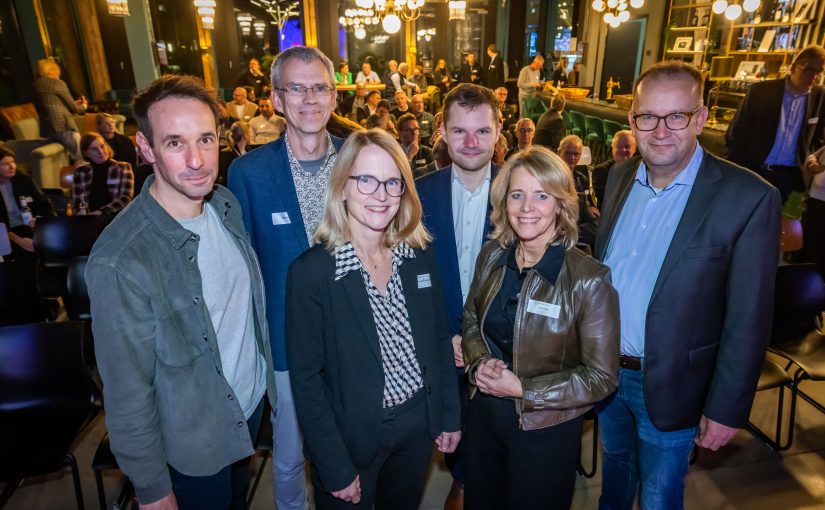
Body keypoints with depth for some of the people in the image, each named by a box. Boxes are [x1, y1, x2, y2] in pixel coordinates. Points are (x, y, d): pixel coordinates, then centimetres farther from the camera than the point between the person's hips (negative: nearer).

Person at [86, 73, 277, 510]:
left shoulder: (227, 204, -9)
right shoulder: (119, 261, -30)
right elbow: (128, 390, -21)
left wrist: (265, 374, 9)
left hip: (253, 402, 6)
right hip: (196, 444, -5)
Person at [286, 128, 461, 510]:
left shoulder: (419, 256, -5)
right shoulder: (311, 271, -19)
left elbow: (439, 340, 4)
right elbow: (305, 378, -15)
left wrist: (450, 415, 6)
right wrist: (336, 469, -13)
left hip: (419, 426, 4)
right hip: (352, 438, -4)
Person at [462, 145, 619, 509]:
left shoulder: (588, 280, -22)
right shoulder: (492, 256, -7)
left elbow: (602, 377, -16)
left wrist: (523, 389, -21)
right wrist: (479, 363, -12)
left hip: (546, 429, -4)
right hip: (484, 414, 5)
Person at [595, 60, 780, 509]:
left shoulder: (748, 198, -18)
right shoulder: (620, 175, -3)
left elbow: (748, 319, -15)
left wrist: (727, 409, -11)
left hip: (669, 385, -4)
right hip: (604, 370, 5)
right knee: (615, 462, 28)